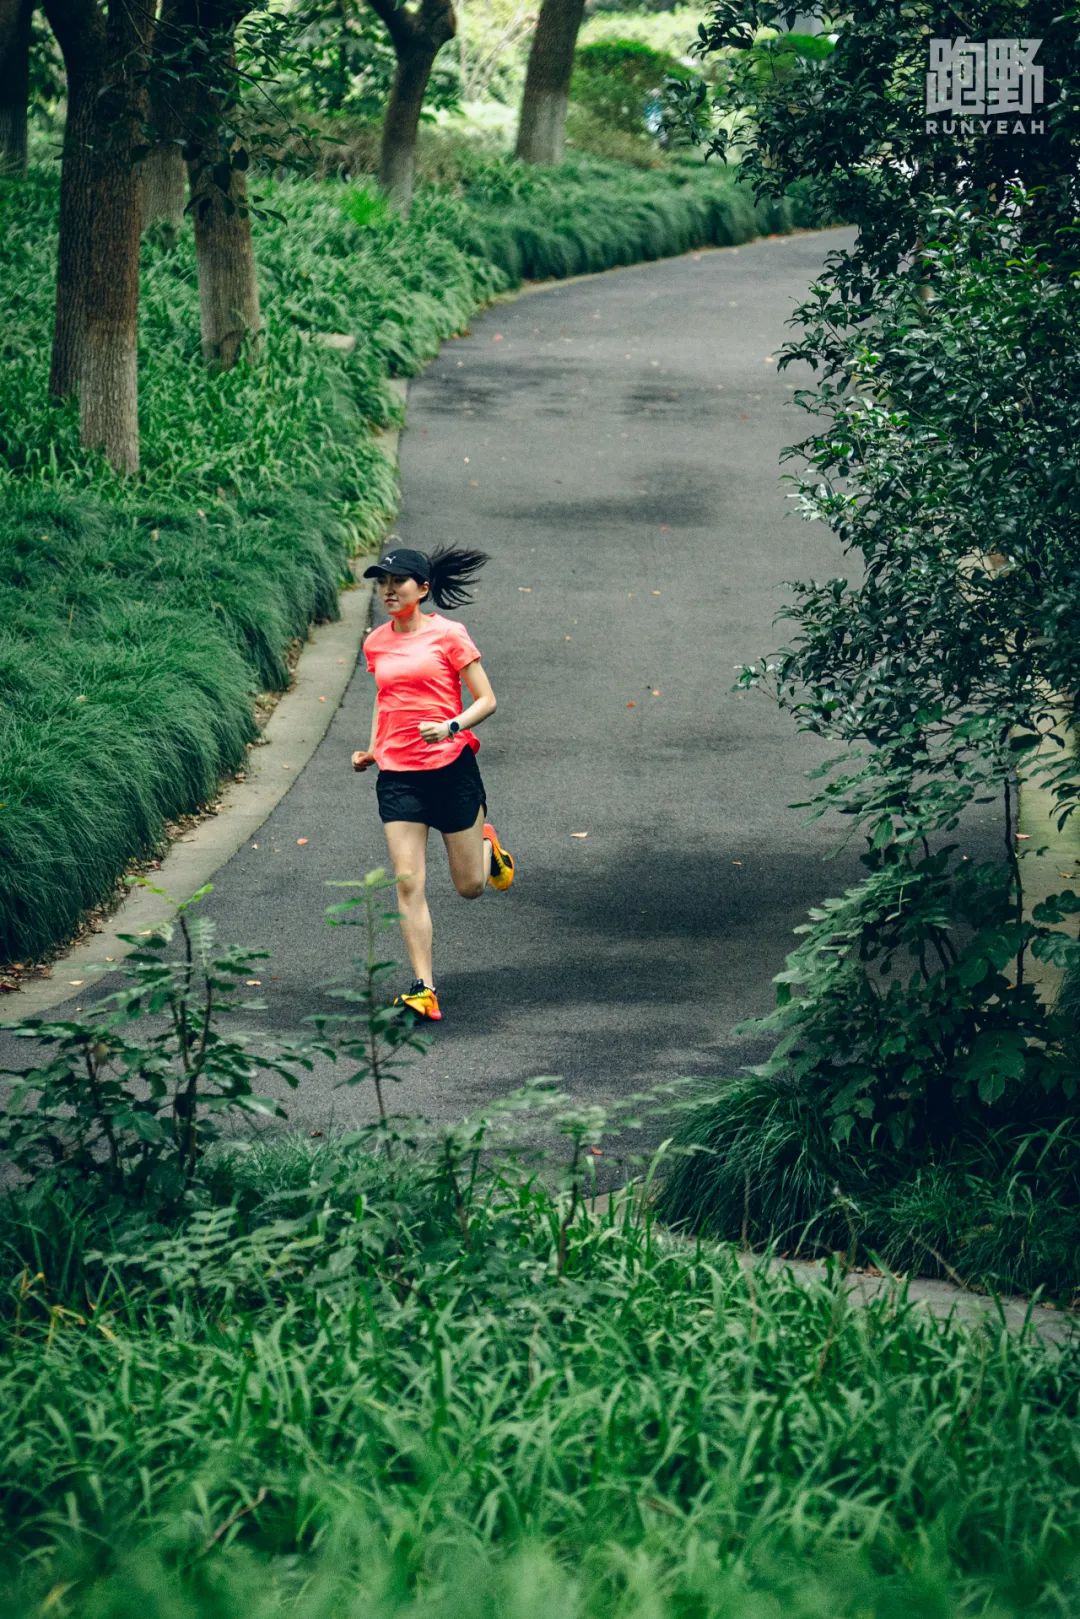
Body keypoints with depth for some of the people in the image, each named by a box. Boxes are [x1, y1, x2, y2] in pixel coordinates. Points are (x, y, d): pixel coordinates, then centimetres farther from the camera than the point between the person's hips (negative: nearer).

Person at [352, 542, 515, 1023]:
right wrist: (372, 750, 10)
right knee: (408, 883, -9)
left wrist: (450, 728, -21)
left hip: (451, 767, -3)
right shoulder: (377, 644, 8)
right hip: (397, 775, 3)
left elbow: (486, 701, -4)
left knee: (470, 887, 7)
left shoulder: (448, 635, -6)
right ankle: (424, 989, -8)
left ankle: (488, 847, 43)